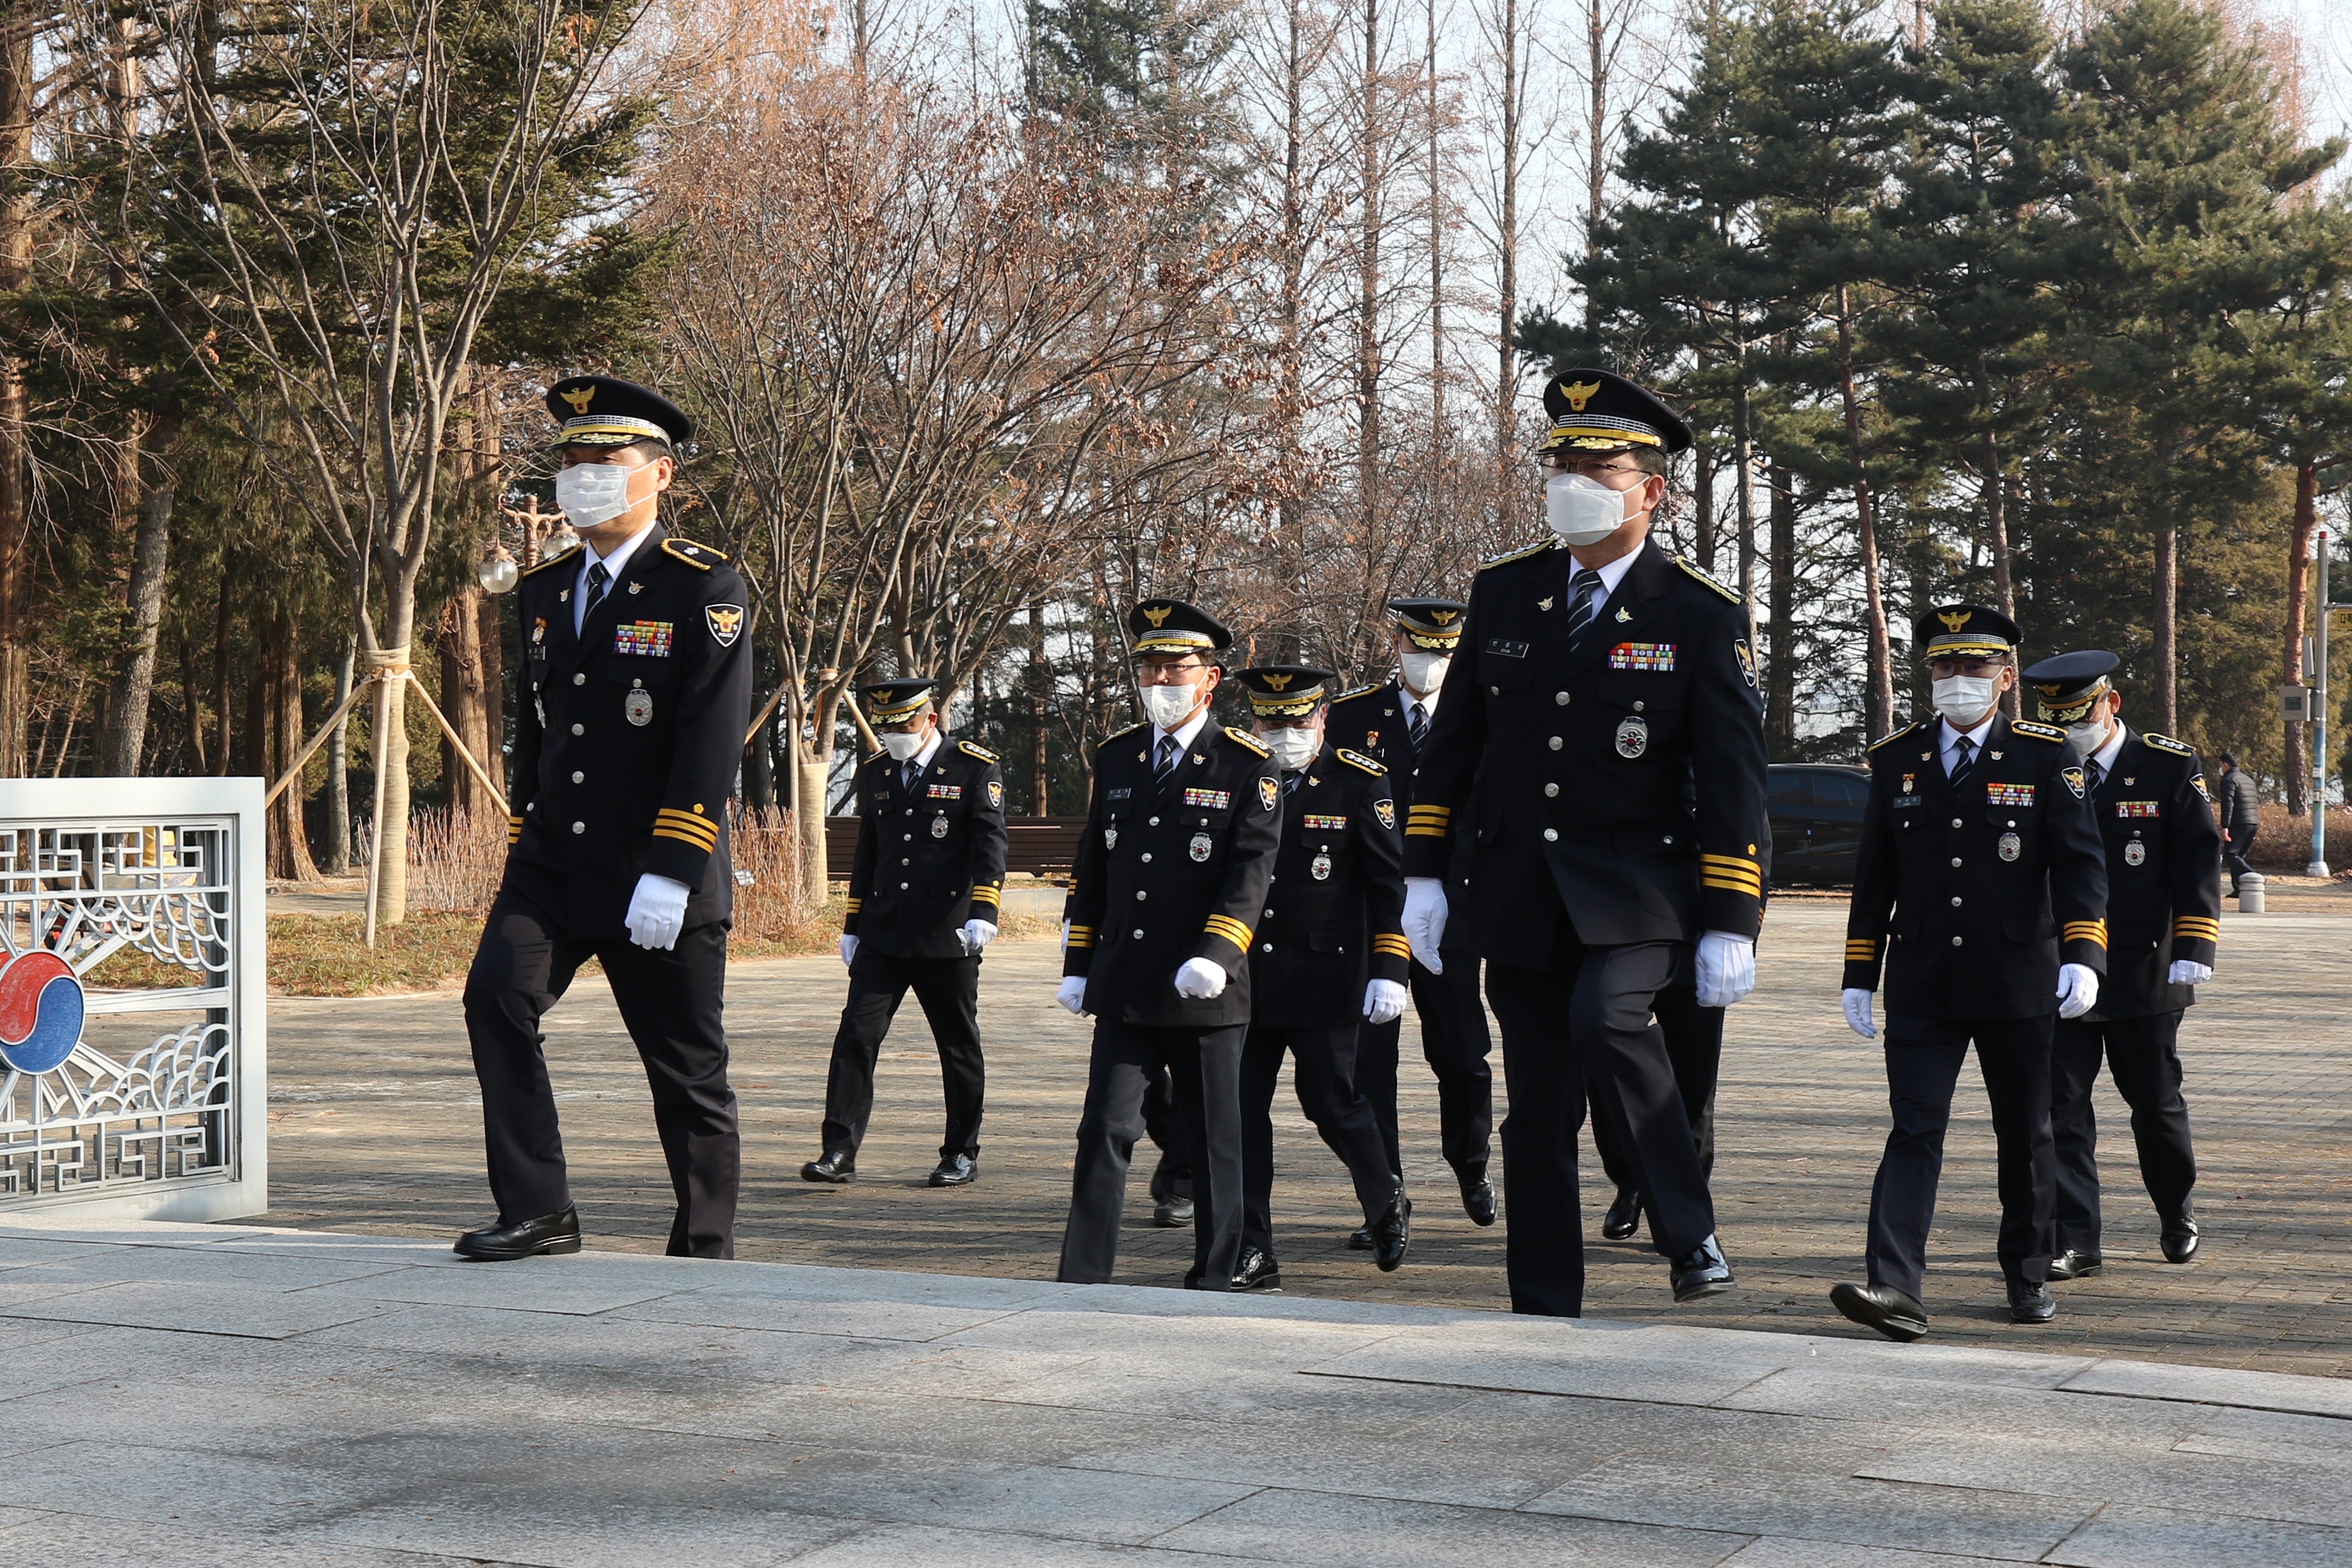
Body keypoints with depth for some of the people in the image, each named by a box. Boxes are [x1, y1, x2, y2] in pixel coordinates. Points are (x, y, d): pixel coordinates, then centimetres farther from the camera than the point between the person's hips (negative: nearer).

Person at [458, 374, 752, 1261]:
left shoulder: (704, 589, -8)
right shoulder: (544, 589, 12)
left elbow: (713, 742, -16)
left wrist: (670, 875, -23)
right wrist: (526, 847, 17)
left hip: (661, 881, -5)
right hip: (553, 865, 5)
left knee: (687, 1071, 3)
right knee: (496, 997, -17)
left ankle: (705, 1252, 18)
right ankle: (537, 1212, -10)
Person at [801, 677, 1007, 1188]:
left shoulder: (976, 769, -2)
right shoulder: (875, 773, 13)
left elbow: (990, 845, -10)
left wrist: (983, 912, -23)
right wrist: (852, 927, 19)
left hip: (948, 936, -4)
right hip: (882, 936, 4)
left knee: (959, 1047, 6)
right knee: (856, 1036, -7)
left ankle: (963, 1155, 19)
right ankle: (840, 1152, -7)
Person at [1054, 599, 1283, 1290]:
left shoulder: (1249, 766, -3)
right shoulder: (1116, 758, 12)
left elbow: (1253, 869, -12)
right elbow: (1091, 868, 16)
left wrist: (1215, 955, -25)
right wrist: (1077, 964, 12)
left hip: (1206, 997, -3)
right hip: (1124, 992, 4)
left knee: (1213, 1143, 6)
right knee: (1105, 1131, -1)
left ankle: (1212, 1285, 18)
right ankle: (1081, 1282, 2)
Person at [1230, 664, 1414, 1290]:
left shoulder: (1361, 782, -3)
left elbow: (1387, 882, -2)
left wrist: (1388, 969, -7)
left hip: (1325, 978, -3)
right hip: (1245, 979, 3)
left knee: (1331, 1102, 1)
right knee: (1241, 1109, 0)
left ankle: (1388, 1204, 28)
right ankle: (1251, 1251, 7)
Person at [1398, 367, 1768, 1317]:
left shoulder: (1703, 616, -4)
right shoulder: (1502, 593, 6)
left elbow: (1733, 780, -5)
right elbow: (1454, 740, 12)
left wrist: (1731, 926, -11)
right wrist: (1424, 873, 7)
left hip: (1639, 890, -4)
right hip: (1521, 895, 4)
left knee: (1605, 1017, -31)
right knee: (1537, 1111, 6)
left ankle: (1687, 1229, -12)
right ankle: (1544, 1311, 16)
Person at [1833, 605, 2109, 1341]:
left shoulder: (2045, 757, 0)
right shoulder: (1896, 759, 7)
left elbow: (2080, 862, -6)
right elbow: (1874, 877, 11)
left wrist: (2084, 954, -19)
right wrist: (1860, 976, 8)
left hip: (2016, 984, -1)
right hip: (1922, 988, 1)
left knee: (2025, 1137, 11)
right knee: (1914, 1133, -8)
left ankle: (2028, 1275, 27)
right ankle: (1897, 1290, -16)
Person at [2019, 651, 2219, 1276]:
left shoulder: (2171, 768, -2)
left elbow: (2199, 861, -4)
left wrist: (2194, 948, -13)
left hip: (2145, 971, -1)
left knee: (2157, 1105, 11)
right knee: (2059, 1107, -4)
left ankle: (2176, 1213, 35)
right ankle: (2075, 1242, 1)